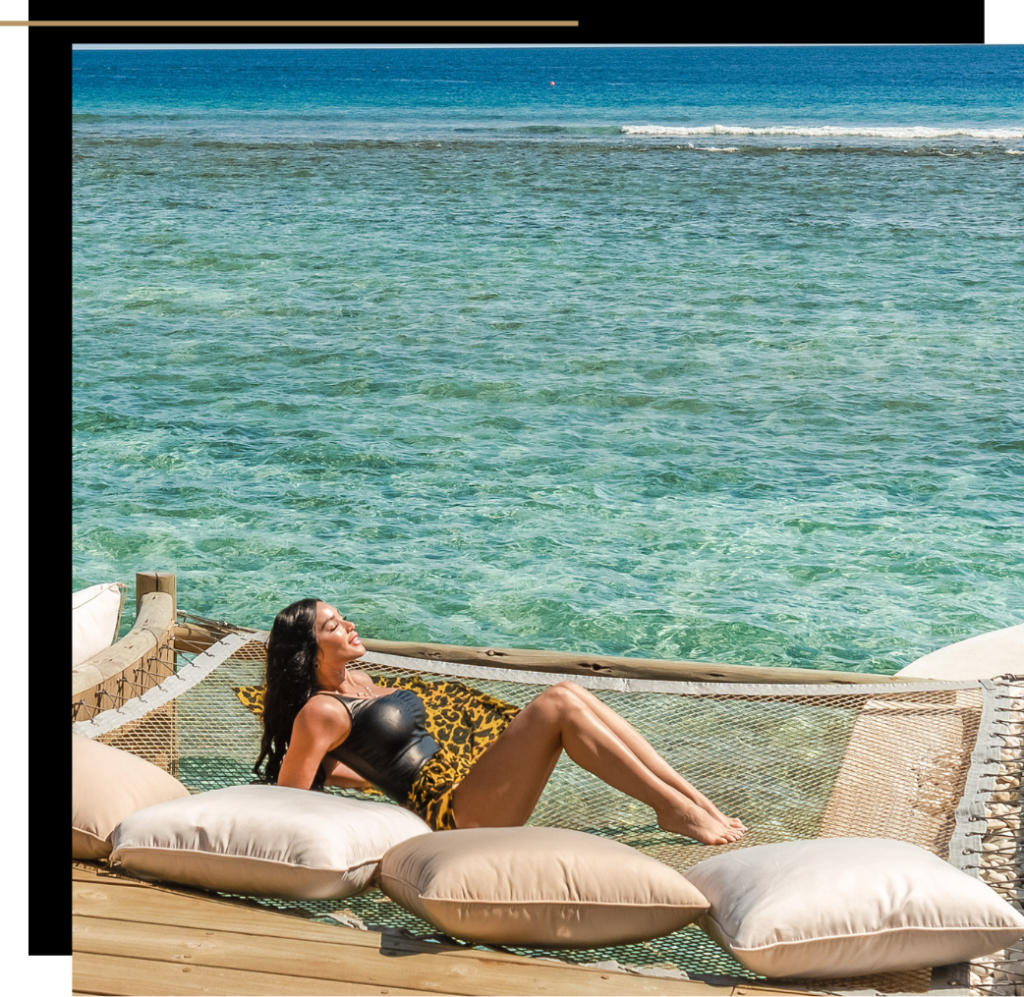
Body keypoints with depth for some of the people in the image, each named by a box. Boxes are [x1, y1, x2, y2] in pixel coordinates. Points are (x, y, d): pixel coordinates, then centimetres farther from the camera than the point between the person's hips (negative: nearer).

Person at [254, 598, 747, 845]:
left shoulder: (356, 681, 19)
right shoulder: (320, 714, -9)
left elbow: (328, 765, 33)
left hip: (462, 771, 9)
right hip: (453, 810, -9)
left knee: (571, 692, -9)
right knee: (558, 704, -23)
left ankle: (697, 799, -15)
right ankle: (674, 809, -22)